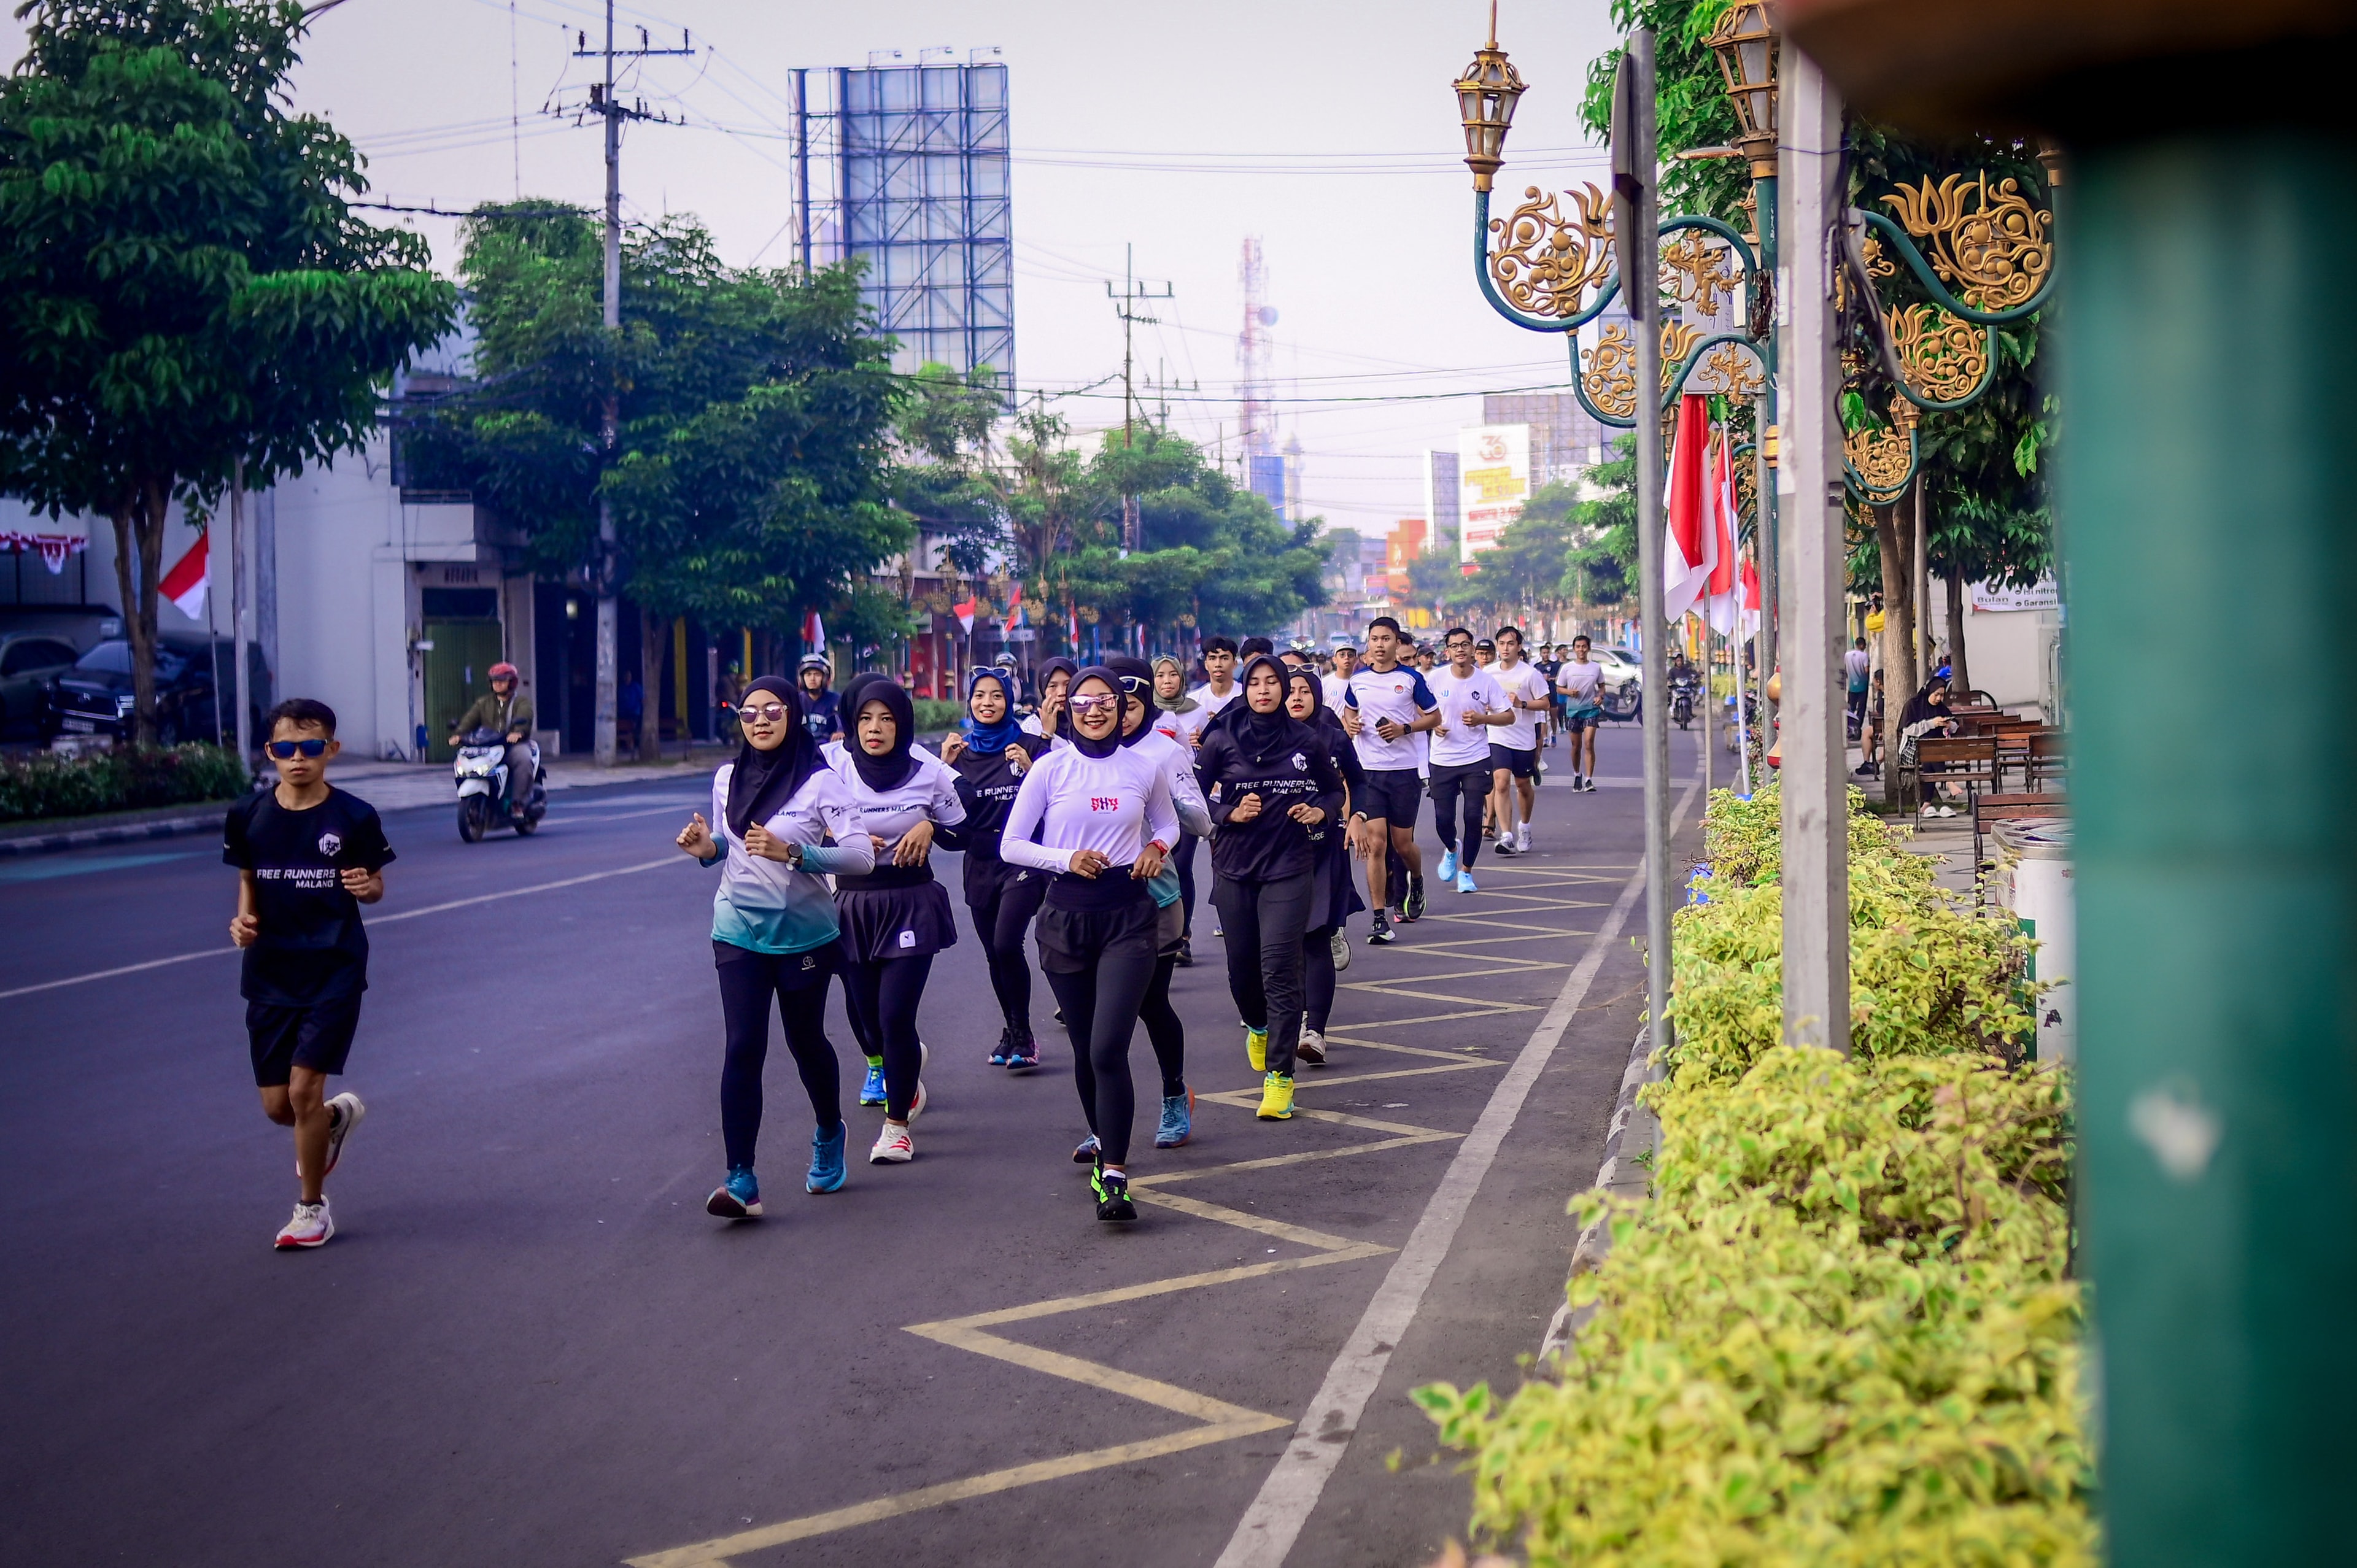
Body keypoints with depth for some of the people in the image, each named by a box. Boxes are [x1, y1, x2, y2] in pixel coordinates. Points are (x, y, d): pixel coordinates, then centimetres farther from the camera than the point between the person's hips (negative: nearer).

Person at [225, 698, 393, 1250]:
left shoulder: (354, 817, -9)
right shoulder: (248, 816, -1)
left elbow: (374, 886, 2)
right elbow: (247, 879, 12)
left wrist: (367, 886, -21)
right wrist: (244, 918, -8)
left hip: (334, 970, -4)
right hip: (270, 973, 4)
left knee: (304, 1090, -10)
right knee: (277, 1107, 6)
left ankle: (312, 1209, 11)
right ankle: (339, 1115, 43)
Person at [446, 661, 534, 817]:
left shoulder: (522, 702, 9)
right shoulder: (483, 703, 22)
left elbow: (524, 718, -12)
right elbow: (470, 719, 6)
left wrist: (517, 732, -35)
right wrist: (458, 734, -15)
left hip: (516, 743, -3)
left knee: (523, 759, -36)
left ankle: (518, 803, -33)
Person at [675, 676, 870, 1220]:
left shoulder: (820, 781, -11)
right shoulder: (728, 778, 2)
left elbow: (862, 856, -17)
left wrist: (791, 853, -28)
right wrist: (707, 848, -7)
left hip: (804, 933, -2)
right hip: (739, 931, 2)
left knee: (806, 1040, 15)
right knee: (742, 1048, -10)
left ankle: (829, 1135, 43)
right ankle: (740, 1180, -13)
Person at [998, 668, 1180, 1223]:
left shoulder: (1144, 770, 2)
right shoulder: (1050, 769, -1)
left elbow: (1168, 824, 20)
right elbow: (1011, 845, 2)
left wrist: (1156, 848, -2)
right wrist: (1066, 859, -14)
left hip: (1128, 915, -1)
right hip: (1066, 916, 1)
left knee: (1109, 1047, -16)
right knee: (1085, 1047, 14)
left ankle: (1113, 1177, -18)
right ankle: (1102, 1136, 42)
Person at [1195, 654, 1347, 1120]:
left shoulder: (1308, 741, 1)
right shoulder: (1221, 741, -1)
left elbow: (1334, 790, 15)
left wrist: (1322, 811, -5)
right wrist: (1230, 813, -14)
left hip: (1290, 868, -1)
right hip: (1235, 868, 1)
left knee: (1280, 968, -12)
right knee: (1242, 969, 11)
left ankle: (1280, 1077, -10)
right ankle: (1259, 1027, 46)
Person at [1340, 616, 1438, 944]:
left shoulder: (1411, 679, -3)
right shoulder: (1358, 679, 6)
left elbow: (1434, 717, 4)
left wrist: (1404, 728, -12)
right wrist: (1349, 723, 1)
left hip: (1404, 770, -2)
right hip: (1368, 770, 2)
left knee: (1403, 844, 7)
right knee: (1375, 843, -8)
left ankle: (1417, 881, 43)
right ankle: (1381, 919, -6)